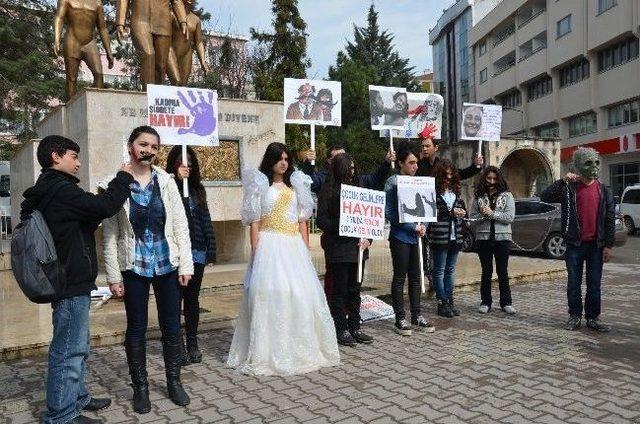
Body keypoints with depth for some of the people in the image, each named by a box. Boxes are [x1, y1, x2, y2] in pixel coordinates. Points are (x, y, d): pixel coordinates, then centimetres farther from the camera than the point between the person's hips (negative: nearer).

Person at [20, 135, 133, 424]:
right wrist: (124, 177, -9)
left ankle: (77, 398, 33)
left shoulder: (46, 192, 17)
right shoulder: (61, 189, -16)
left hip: (70, 282, 11)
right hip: (71, 284, -11)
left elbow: (85, 221, 17)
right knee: (69, 351, -2)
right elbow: (103, 206, -21)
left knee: (77, 347, 20)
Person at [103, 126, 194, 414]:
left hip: (167, 264, 2)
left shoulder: (166, 181, 1)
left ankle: (174, 382, 27)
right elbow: (110, 234, -4)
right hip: (134, 268, -1)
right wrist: (113, 275, -5)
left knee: (172, 327, 9)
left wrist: (186, 264, -3)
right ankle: (140, 387, 26)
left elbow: (180, 224, 1)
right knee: (136, 329, 9)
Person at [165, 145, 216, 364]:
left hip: (197, 252, 5)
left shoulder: (197, 189, 11)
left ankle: (192, 343, 23)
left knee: (192, 298, 12)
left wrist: (210, 248, 7)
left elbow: (205, 219, 12)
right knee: (176, 298, 3)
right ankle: (178, 345, 15)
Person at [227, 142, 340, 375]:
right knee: (270, 294, -7)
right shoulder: (260, 185, 2)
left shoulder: (295, 184, 15)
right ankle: (270, 353, 2)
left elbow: (302, 219, 13)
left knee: (300, 294, 4)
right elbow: (254, 221, -3)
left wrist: (306, 249, 6)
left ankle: (300, 349, 17)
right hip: (270, 245, -4)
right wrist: (256, 252, -10)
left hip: (294, 245, 4)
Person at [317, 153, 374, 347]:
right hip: (338, 249, -5)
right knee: (339, 290, 2)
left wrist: (367, 238, -3)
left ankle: (354, 327, 22)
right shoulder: (328, 191, -4)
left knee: (354, 289, 12)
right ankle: (341, 330, 12)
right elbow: (321, 220, -9)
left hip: (357, 247, 5)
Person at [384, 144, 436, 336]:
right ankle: (400, 319, 10)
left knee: (415, 277, 11)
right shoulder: (393, 182, -9)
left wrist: (422, 225, 0)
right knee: (400, 277, 1)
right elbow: (390, 212, -15)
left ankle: (417, 316, 22)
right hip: (400, 236, -6)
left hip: (415, 236, 6)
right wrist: (413, 227, -14)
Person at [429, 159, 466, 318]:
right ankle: (442, 303, 8)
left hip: (455, 237, 7)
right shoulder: (434, 190, -8)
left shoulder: (455, 190, 14)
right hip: (440, 237, -7)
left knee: (450, 270, 13)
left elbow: (461, 208, 23)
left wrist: (462, 212, 1)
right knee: (439, 271, 2)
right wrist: (451, 212, -14)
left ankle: (450, 301, 20)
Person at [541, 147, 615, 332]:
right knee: (574, 283, 6)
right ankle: (575, 316, 17)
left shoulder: (604, 190, 4)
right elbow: (545, 197, -13)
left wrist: (608, 245, 0)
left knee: (594, 284, 7)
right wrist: (563, 181, -22)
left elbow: (610, 219, 4)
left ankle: (593, 317, 18)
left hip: (596, 244, 2)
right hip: (574, 244, -1)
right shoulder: (569, 188, -1)